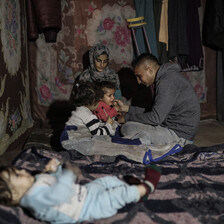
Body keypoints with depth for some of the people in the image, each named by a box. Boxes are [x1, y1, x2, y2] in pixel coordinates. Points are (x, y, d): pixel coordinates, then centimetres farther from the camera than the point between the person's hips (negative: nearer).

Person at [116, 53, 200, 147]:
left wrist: (127, 118, -10)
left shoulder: (167, 82, -20)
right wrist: (126, 108, 14)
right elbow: (155, 110, 17)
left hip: (180, 135, -11)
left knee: (127, 128, -20)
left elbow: (156, 118, -23)